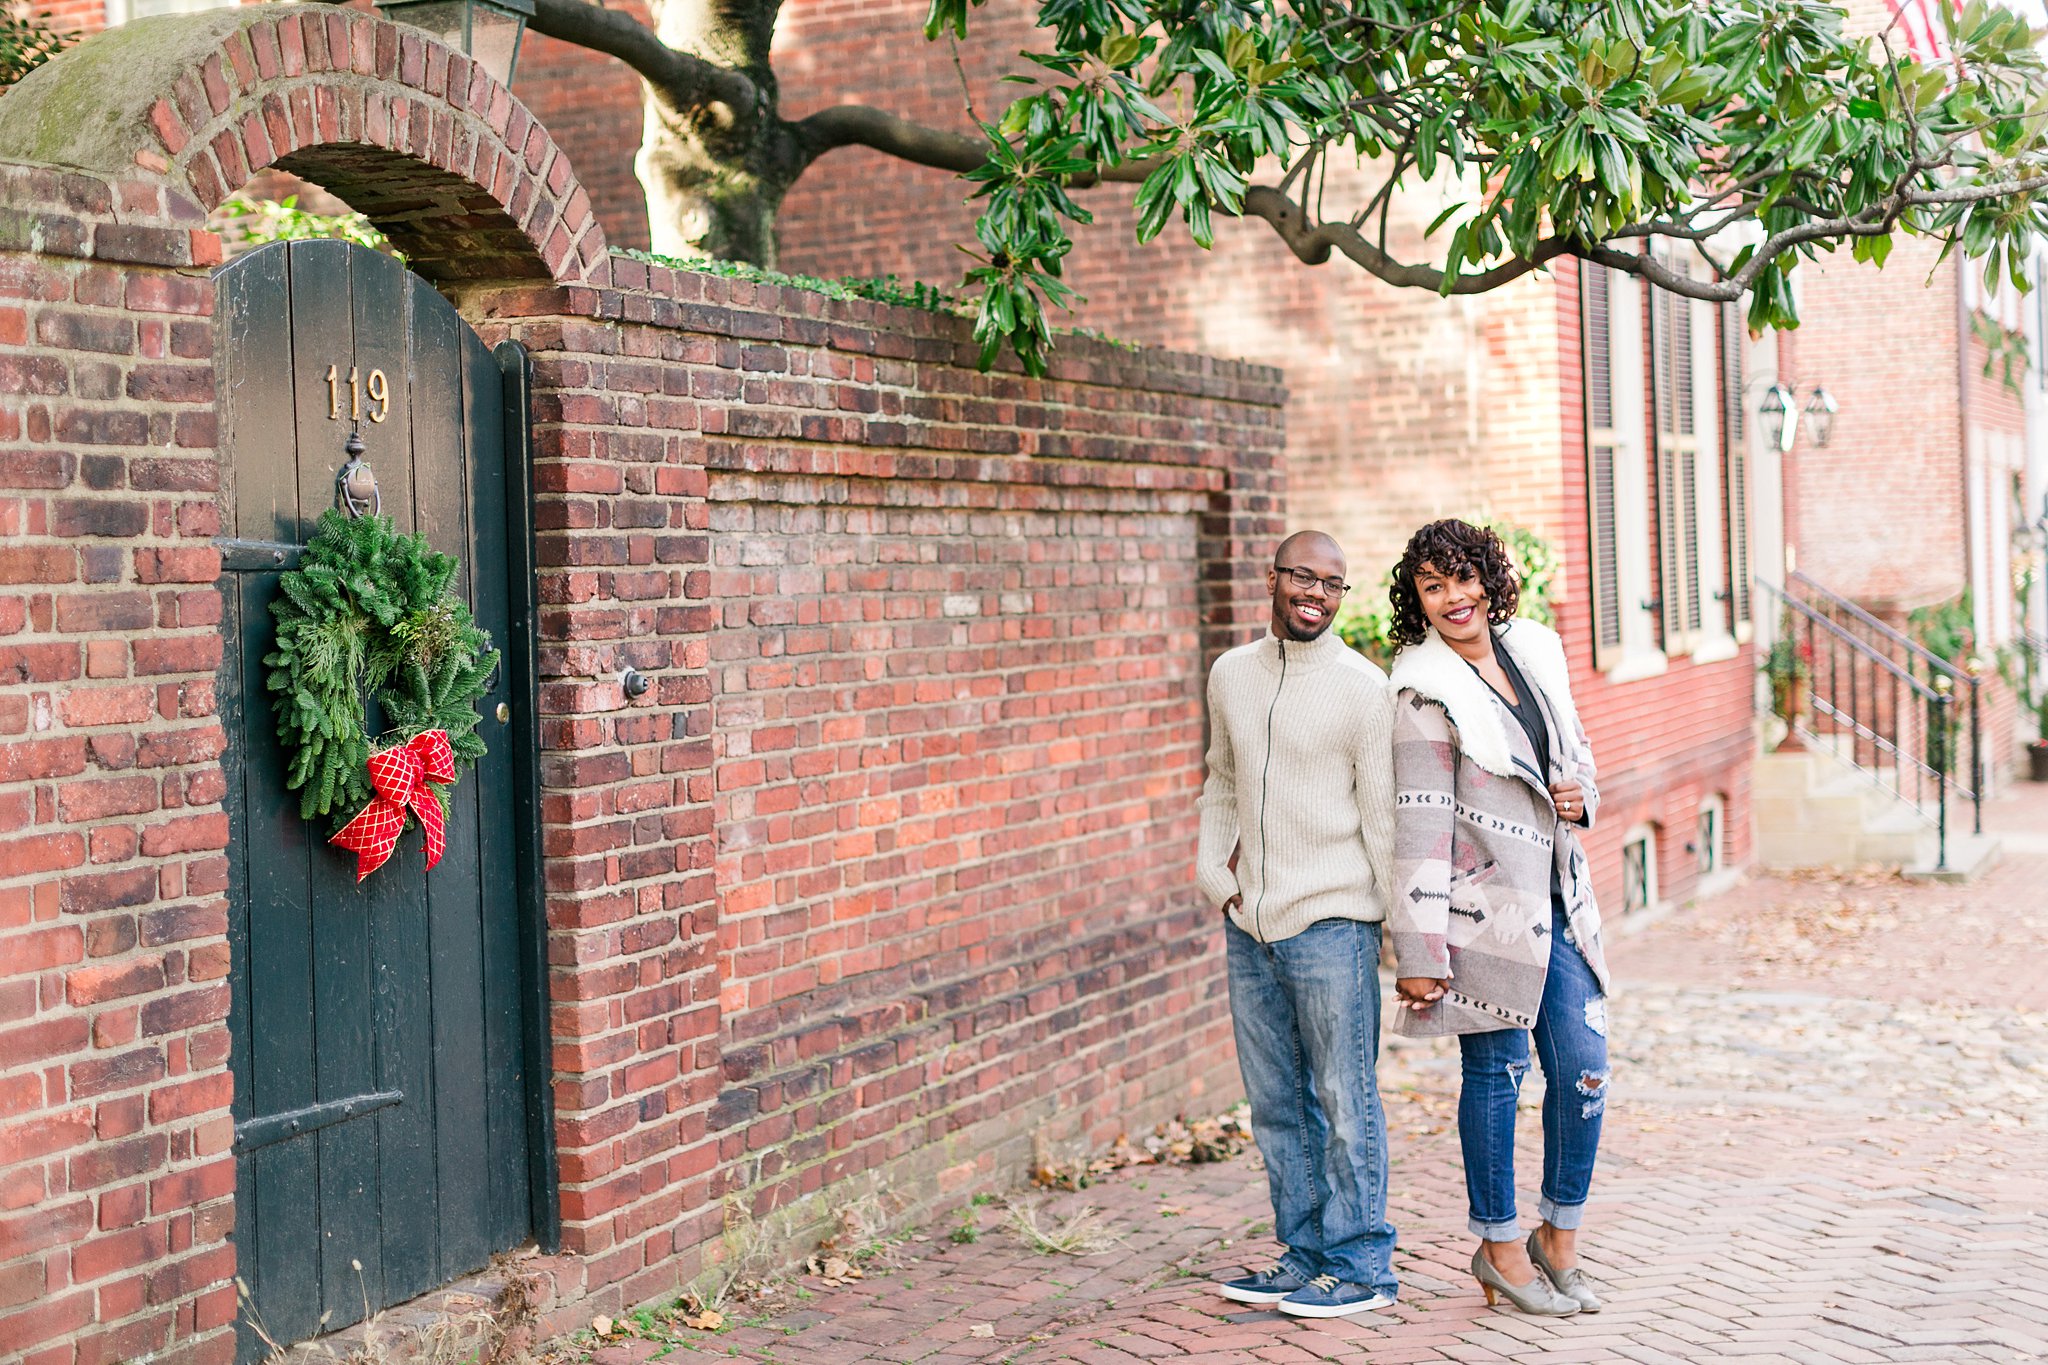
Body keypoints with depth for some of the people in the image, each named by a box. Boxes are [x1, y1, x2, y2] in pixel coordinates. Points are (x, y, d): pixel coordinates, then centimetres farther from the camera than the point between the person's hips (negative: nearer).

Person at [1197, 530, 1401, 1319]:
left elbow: (1384, 816, -6)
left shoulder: (1363, 687, -7)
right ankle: (1304, 1254, 26)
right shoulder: (1230, 675, 9)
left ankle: (1361, 1267, 11)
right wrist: (1215, 875, 8)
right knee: (1276, 1105, 13)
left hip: (1331, 924, -6)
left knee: (1345, 1103, 0)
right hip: (1249, 925, 6)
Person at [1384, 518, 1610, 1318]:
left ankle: (1559, 1238, 22)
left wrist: (1582, 795, -1)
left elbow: (1576, 748, 23)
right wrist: (1418, 954, -17)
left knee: (1583, 1068, 5)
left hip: (1557, 898, 6)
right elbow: (1419, 828, -14)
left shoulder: (1536, 652, 7)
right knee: (1495, 1072, 3)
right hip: (1484, 906, -6)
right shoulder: (1425, 691, -12)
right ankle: (1500, 1248, 19)